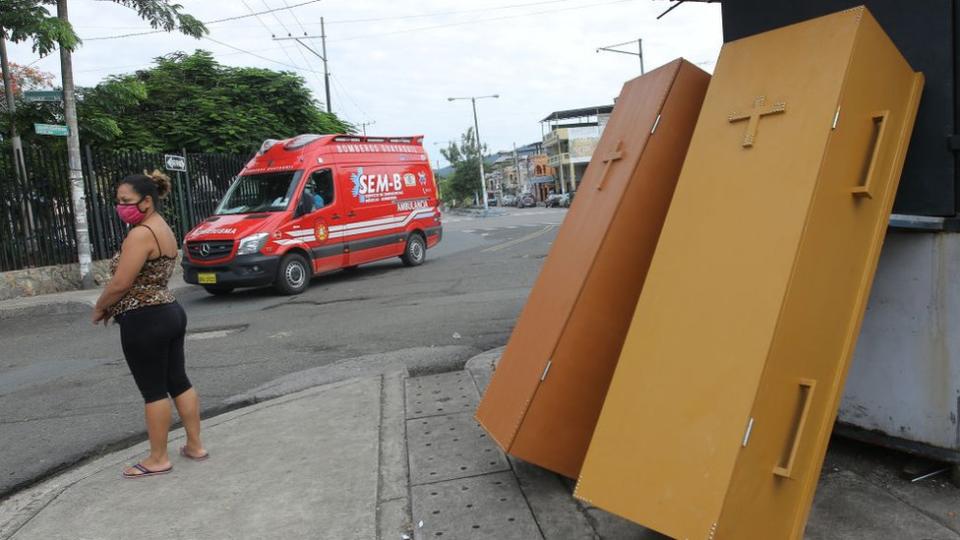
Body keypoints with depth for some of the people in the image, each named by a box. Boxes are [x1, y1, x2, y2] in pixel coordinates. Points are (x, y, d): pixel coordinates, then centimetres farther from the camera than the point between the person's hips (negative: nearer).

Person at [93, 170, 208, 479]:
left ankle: (158, 459, 13)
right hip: (170, 312, 10)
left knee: (153, 390, 1)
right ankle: (195, 445, 23)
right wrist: (113, 308, 13)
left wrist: (99, 309, -1)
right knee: (178, 381, 14)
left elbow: (121, 283, -19)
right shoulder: (164, 230, 13)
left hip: (145, 322, -10)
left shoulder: (141, 234, -18)